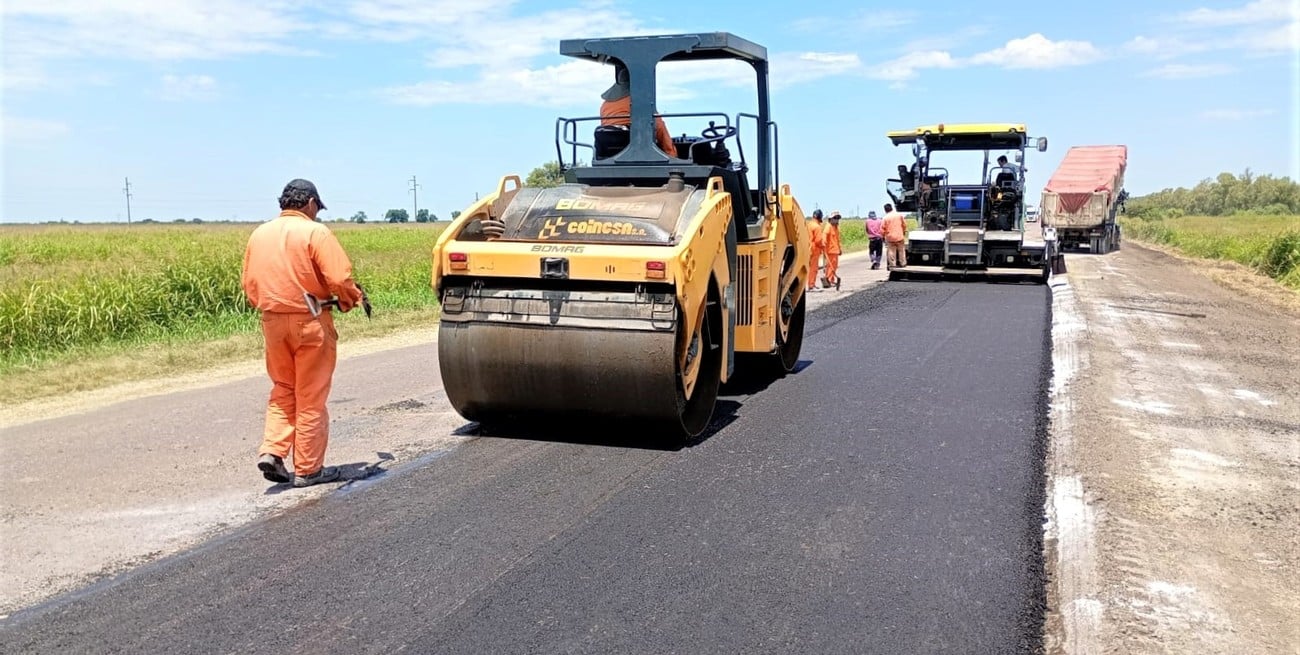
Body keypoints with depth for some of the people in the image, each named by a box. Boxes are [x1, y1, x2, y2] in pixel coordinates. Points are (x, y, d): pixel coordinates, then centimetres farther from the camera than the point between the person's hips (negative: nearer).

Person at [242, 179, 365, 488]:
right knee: (311, 398, 5)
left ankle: (271, 452, 8)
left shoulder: (259, 234, 9)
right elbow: (339, 279, -17)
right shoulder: (315, 233, -10)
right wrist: (351, 299, 2)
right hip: (310, 322, -5)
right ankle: (308, 469, 12)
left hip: (272, 322, 5)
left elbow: (249, 283, 10)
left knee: (283, 390, 21)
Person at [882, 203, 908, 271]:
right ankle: (903, 264, 20)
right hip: (900, 237, 2)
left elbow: (882, 229, -7)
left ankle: (892, 265, 0)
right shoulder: (899, 215, 1)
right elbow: (904, 225, 8)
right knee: (901, 251, 14)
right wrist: (904, 231, 25)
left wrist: (883, 235, 10)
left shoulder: (885, 218, -7)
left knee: (891, 252, 1)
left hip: (890, 238, -2)